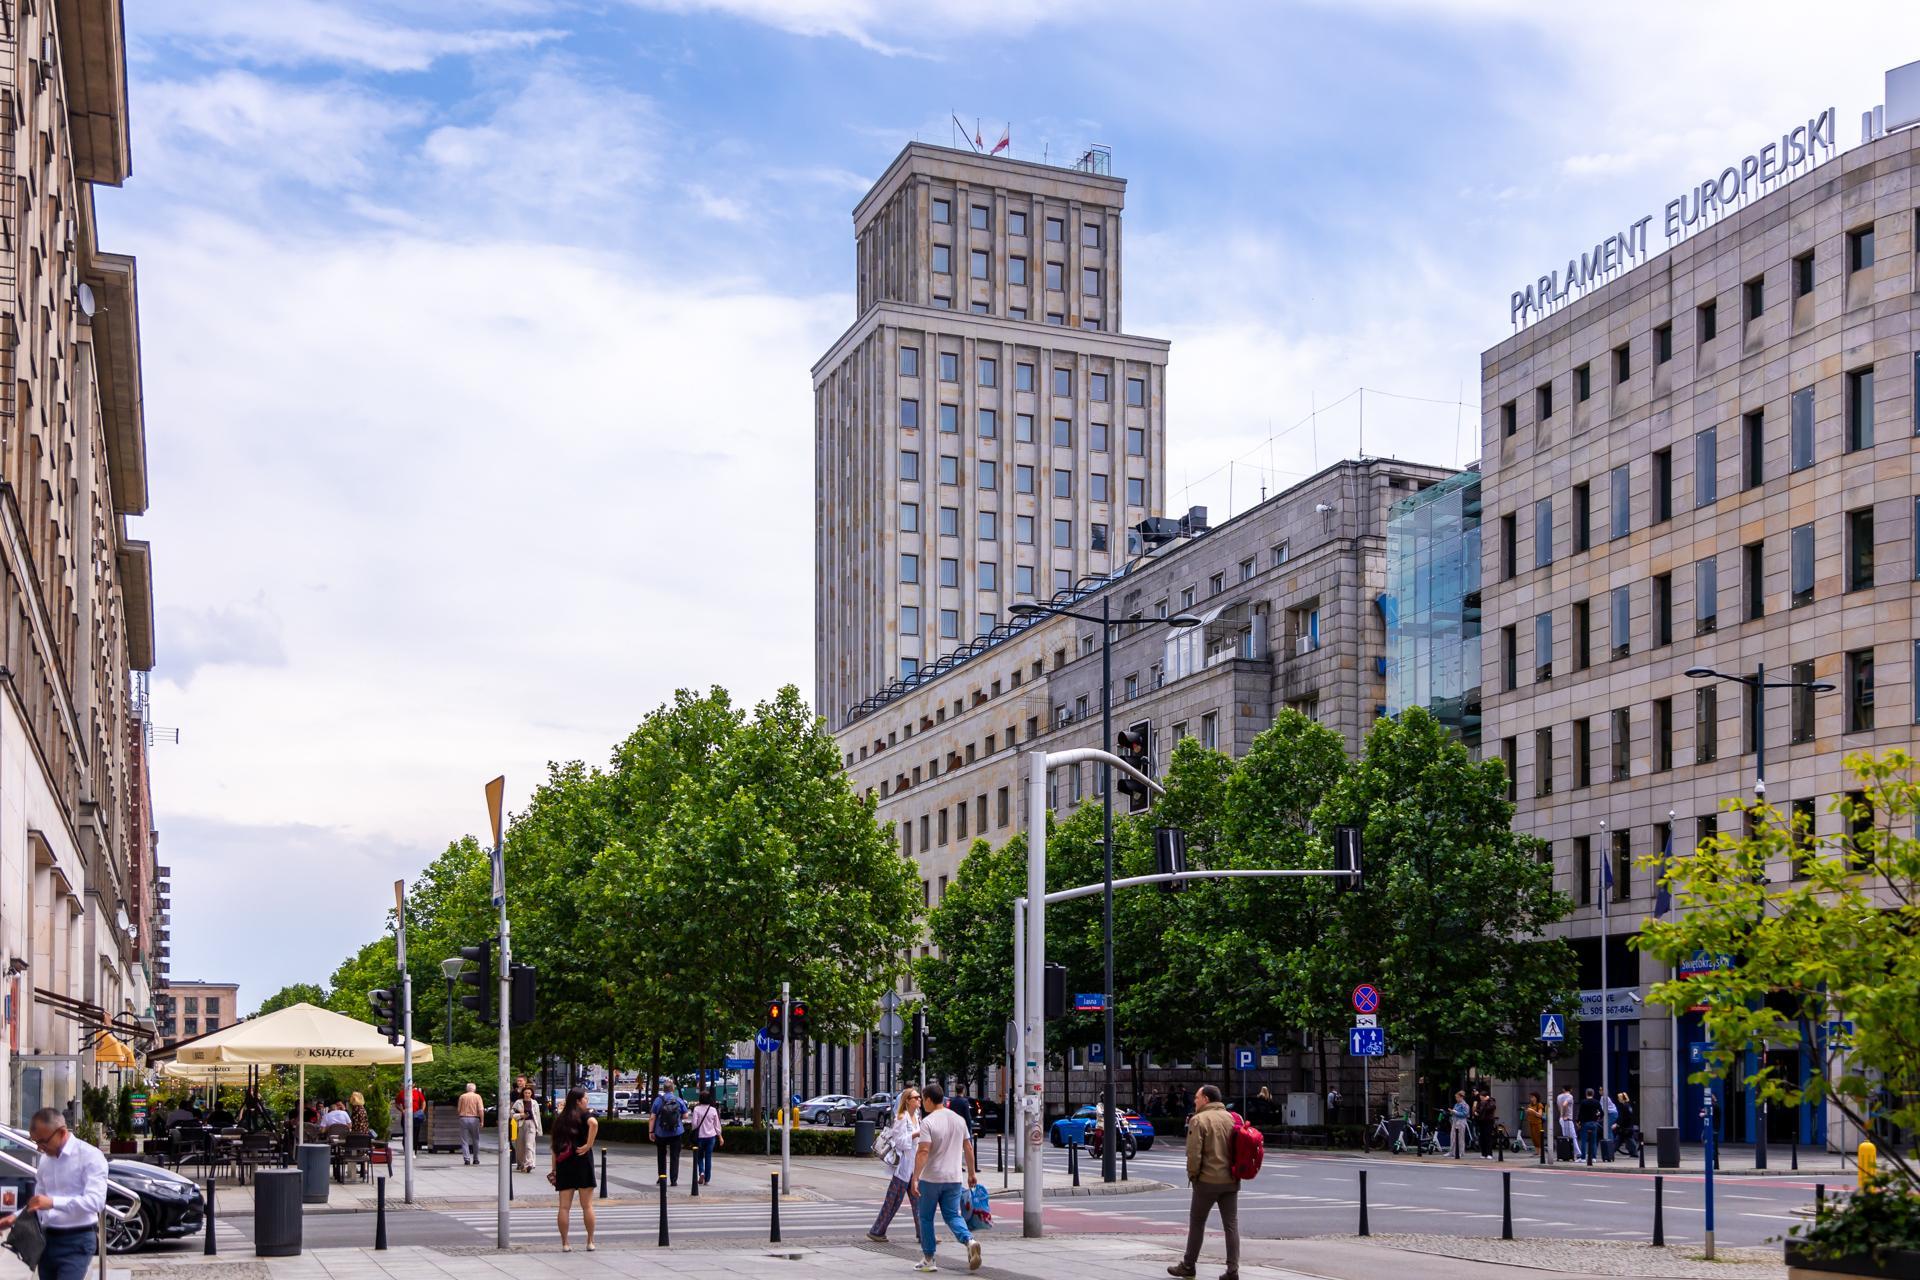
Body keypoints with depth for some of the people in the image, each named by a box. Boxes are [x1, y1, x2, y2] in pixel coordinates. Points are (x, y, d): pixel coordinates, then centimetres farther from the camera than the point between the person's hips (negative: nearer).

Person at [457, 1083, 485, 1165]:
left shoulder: (462, 1096, 5)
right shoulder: (477, 1096, 0)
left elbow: (458, 1110, 7)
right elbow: (481, 1110, -9)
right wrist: (482, 1121, -5)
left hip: (464, 1118, 1)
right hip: (474, 1119, -1)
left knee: (464, 1140, 3)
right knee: (475, 1140, 13)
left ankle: (466, 1159, -7)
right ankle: (475, 1159, 17)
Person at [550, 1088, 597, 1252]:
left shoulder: (560, 1119, 13)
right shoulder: (584, 1115, -3)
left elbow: (555, 1146, 12)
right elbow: (593, 1123, -27)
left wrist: (554, 1169, 13)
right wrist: (588, 1145, -18)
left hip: (563, 1164, 4)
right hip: (582, 1162, -4)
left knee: (564, 1206, 4)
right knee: (587, 1206, 4)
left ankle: (565, 1244, 4)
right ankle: (590, 1242, 8)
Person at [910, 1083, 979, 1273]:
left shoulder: (928, 1122, -13)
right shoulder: (959, 1119, 7)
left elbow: (923, 1152, -21)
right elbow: (968, 1147, 13)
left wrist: (915, 1179, -21)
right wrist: (971, 1172, 22)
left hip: (931, 1179, -5)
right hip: (954, 1178, 5)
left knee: (925, 1217, 9)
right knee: (953, 1215, 10)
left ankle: (928, 1260, 13)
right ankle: (969, 1240, -17)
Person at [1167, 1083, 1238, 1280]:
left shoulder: (1199, 1120, -11)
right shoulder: (1232, 1118, 7)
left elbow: (1194, 1153, -16)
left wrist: (1192, 1174, -3)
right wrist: (1235, 1171, 14)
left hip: (1208, 1180, -5)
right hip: (1231, 1181, 5)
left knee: (1197, 1222, 9)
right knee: (1231, 1225, 6)